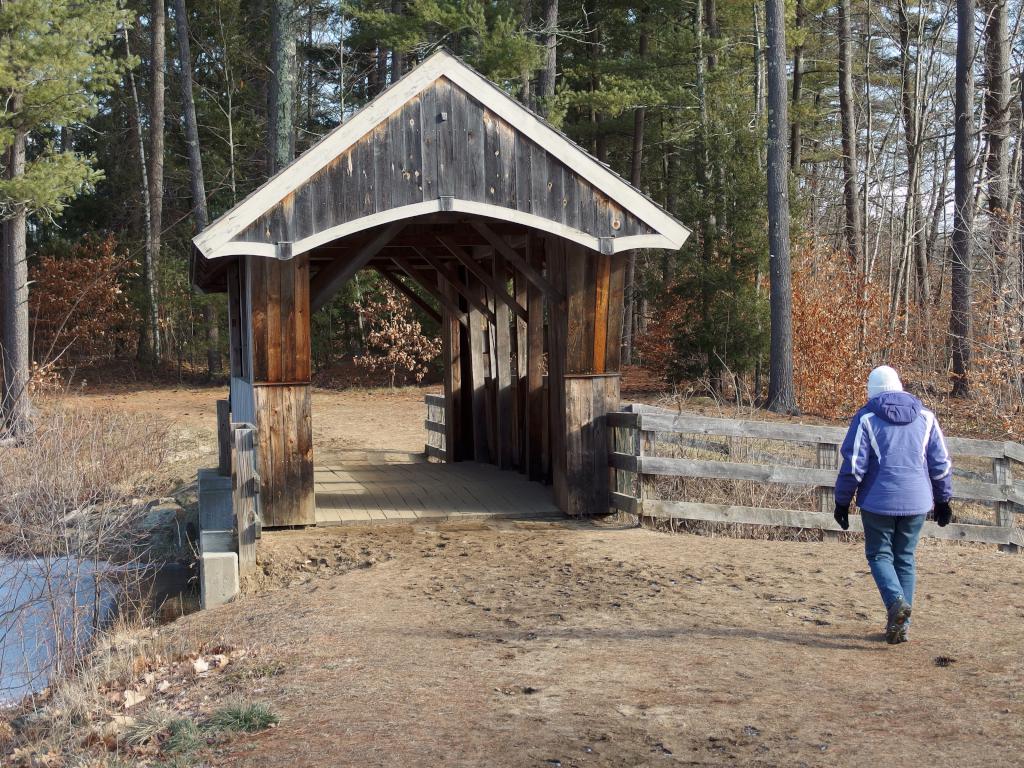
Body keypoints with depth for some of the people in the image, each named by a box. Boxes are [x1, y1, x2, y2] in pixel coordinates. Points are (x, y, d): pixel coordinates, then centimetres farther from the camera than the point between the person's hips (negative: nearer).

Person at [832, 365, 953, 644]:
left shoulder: (866, 418, -5)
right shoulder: (925, 417, 6)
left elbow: (853, 465, -7)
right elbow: (941, 463, 8)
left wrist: (842, 501, 1)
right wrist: (942, 499, 18)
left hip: (879, 502, -3)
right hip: (917, 502, 3)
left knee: (879, 554, 8)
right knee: (905, 558, 12)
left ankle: (896, 600, -19)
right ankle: (901, 625, 11)